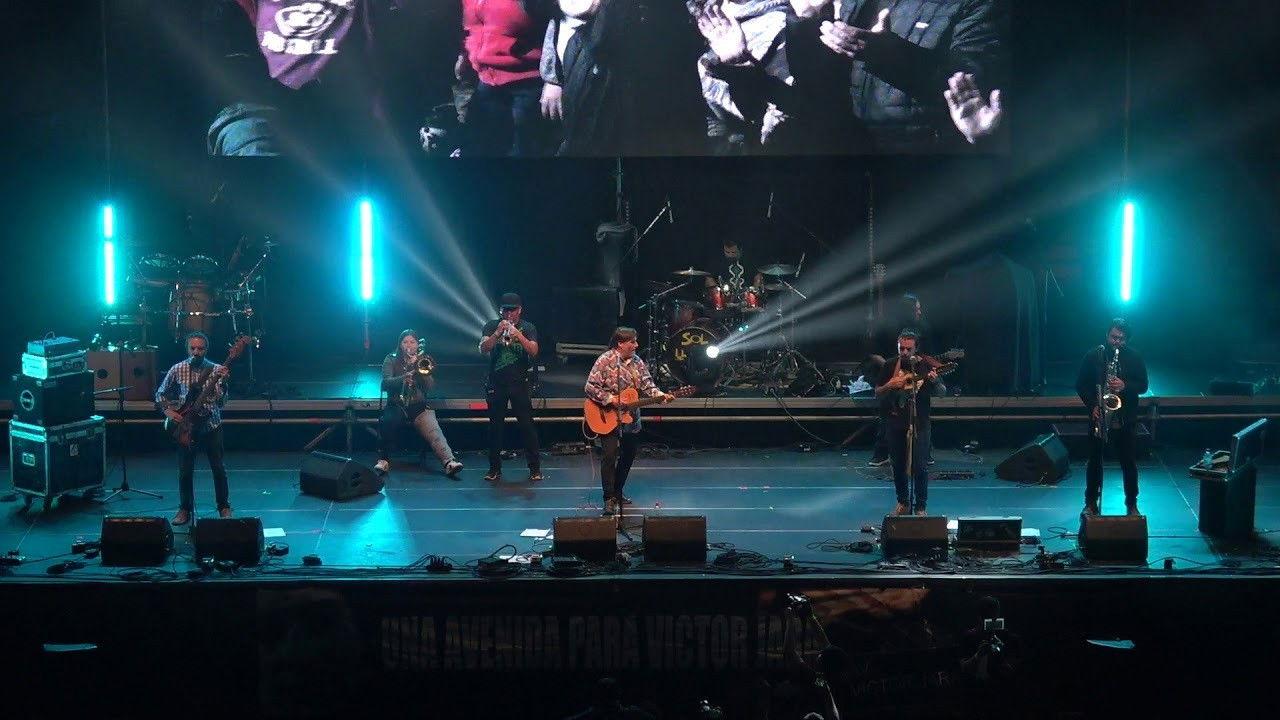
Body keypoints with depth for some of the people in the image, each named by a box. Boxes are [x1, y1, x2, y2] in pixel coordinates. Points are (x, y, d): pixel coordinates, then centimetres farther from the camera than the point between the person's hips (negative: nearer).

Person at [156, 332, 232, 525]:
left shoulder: (216, 370, -5)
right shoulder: (178, 370, -2)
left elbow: (221, 400, -15)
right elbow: (160, 394, 9)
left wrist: (222, 382, -32)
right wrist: (168, 411, -6)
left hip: (211, 424, -1)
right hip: (186, 426, 1)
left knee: (218, 469, 4)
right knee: (185, 471, 4)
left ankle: (224, 507, 20)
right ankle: (185, 509, 19)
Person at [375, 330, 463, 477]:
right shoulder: (391, 360, 10)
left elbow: (430, 386, 1)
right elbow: (385, 383, -6)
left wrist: (417, 366, -11)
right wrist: (403, 378, -25)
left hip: (419, 407, 1)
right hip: (397, 406, -1)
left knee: (434, 432, -27)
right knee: (387, 421, -35)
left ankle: (449, 462, -49)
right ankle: (383, 460, -20)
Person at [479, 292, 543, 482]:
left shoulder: (527, 328, 4)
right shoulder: (492, 326, 5)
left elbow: (533, 351, -10)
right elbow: (483, 348, -9)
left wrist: (519, 336, -25)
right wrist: (498, 333, -23)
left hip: (519, 383, -1)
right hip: (496, 384, 1)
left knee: (527, 426, -3)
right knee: (495, 427, 4)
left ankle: (535, 468, 2)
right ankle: (495, 469, 11)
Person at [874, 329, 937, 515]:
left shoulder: (925, 366, -4)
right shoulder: (890, 366, 3)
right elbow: (877, 393, 7)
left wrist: (935, 381, -25)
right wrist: (890, 385, -14)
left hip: (918, 423, -3)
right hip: (895, 422, 3)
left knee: (919, 466, -5)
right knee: (898, 465, 10)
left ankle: (920, 506, 5)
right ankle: (903, 502, 27)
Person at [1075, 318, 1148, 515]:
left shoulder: (1134, 358, 2)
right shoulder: (1092, 356, 0)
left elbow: (1143, 385, 0)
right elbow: (1081, 385, 2)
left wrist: (1125, 386, -20)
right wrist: (1092, 406, -11)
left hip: (1126, 419, 0)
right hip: (1098, 417, 0)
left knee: (1129, 462, 3)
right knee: (1095, 461, 7)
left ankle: (1131, 504, 14)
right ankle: (1091, 503, 17)